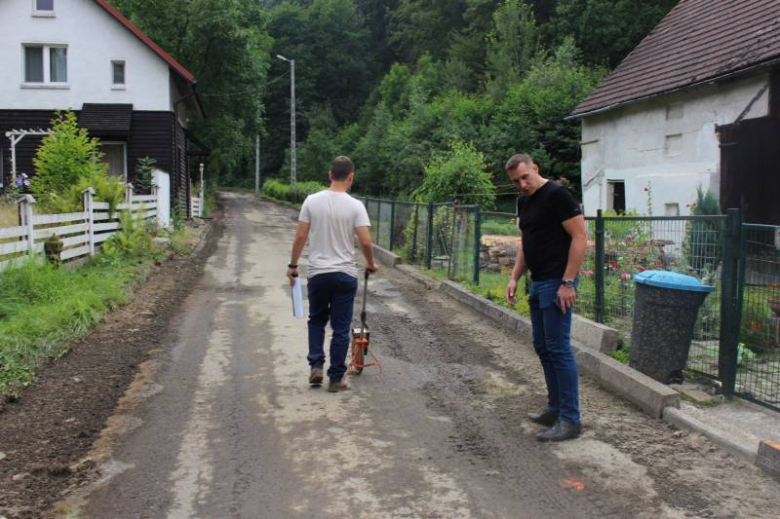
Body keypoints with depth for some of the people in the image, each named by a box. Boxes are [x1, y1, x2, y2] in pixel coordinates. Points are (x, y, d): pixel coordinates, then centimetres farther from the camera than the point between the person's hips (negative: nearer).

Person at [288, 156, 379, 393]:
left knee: (316, 320, 22)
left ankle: (316, 366, 11)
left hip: (317, 273, 2)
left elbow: (300, 236, -2)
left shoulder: (312, 201, -3)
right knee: (341, 328, 6)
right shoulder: (355, 205, -9)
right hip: (345, 275, -2)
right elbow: (365, 241, -13)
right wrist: (371, 264, 6)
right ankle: (336, 378, 10)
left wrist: (293, 265, 9)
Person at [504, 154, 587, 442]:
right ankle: (555, 409, 25)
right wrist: (514, 278, 12)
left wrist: (568, 283, -21)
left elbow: (580, 237, -17)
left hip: (556, 283, -9)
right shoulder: (523, 201, 13)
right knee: (543, 347, 14)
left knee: (558, 348, -7)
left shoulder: (557, 194, -14)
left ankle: (570, 420, 1)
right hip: (538, 283, 10)